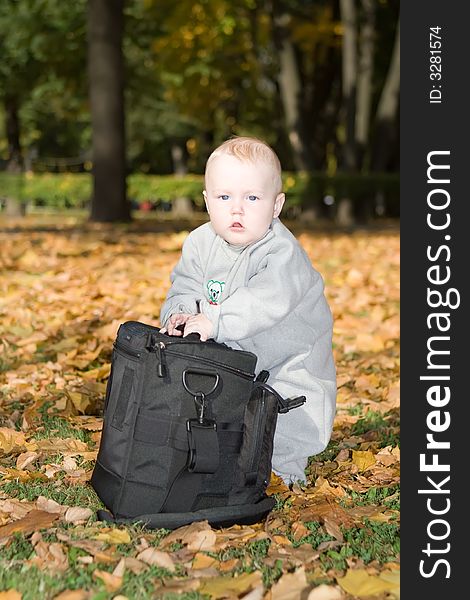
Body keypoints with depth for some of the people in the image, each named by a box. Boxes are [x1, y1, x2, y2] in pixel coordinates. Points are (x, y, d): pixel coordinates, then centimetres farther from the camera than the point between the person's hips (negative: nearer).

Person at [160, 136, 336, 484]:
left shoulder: (282, 253, -26)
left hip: (287, 360, -5)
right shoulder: (201, 243, -6)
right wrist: (180, 313, -28)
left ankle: (285, 463, 10)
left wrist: (214, 321, -48)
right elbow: (186, 287, -4)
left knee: (287, 423, -17)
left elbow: (267, 301, -40)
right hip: (227, 359, 6)